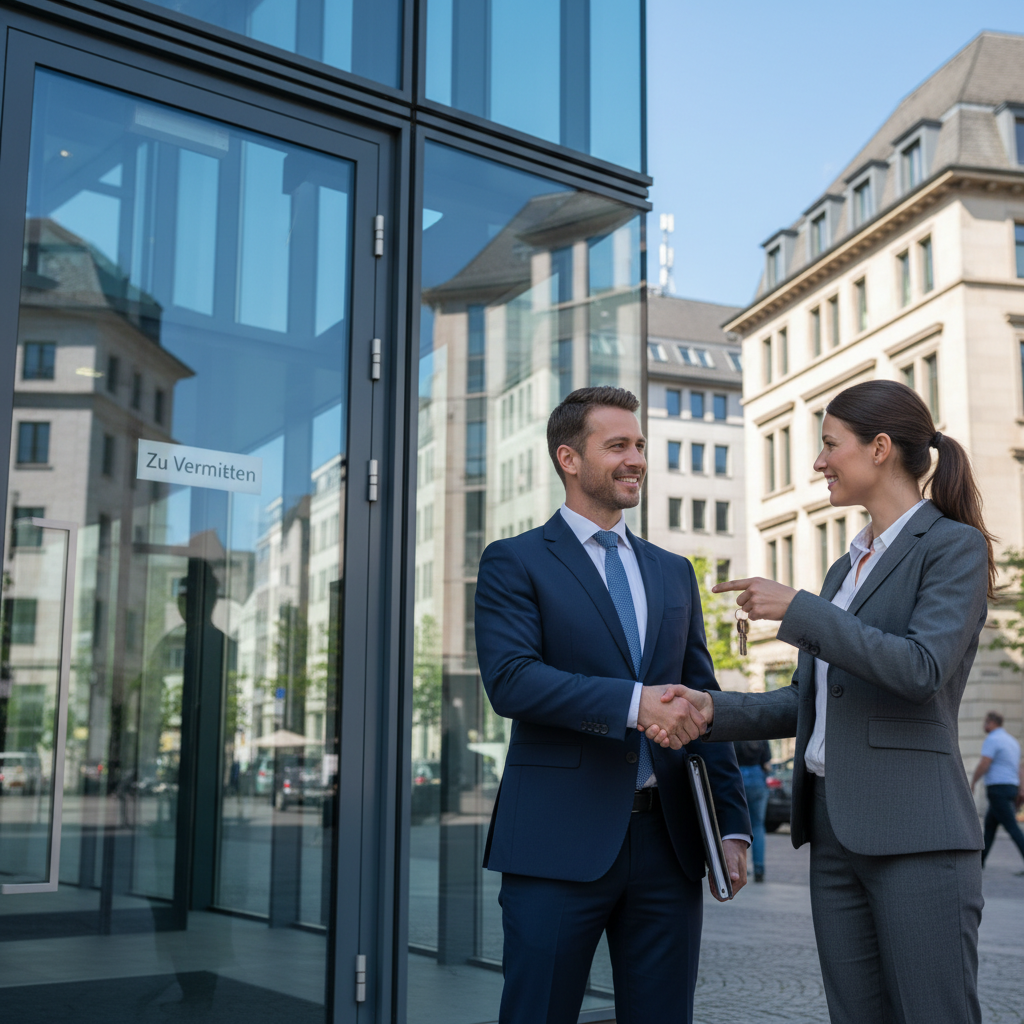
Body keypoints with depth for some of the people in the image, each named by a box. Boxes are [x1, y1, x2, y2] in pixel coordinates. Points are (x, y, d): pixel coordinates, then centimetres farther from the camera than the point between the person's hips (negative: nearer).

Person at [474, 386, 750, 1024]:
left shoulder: (675, 573, 18)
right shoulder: (515, 563, 1)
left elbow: (703, 701, 17)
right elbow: (510, 679, -14)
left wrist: (733, 824, 9)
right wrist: (633, 702, -23)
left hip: (667, 842, 5)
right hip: (559, 844, -4)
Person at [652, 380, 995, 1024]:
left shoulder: (954, 546, -3)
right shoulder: (848, 567, 20)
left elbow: (922, 669, -18)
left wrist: (797, 609, -15)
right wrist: (714, 709, 4)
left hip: (914, 831, -7)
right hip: (834, 828, 8)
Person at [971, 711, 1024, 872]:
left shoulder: (992, 740, -12)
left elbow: (983, 765, -19)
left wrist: (972, 783, -7)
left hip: (997, 788, -9)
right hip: (1011, 788, 9)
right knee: (989, 824, 15)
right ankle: (979, 860, 18)